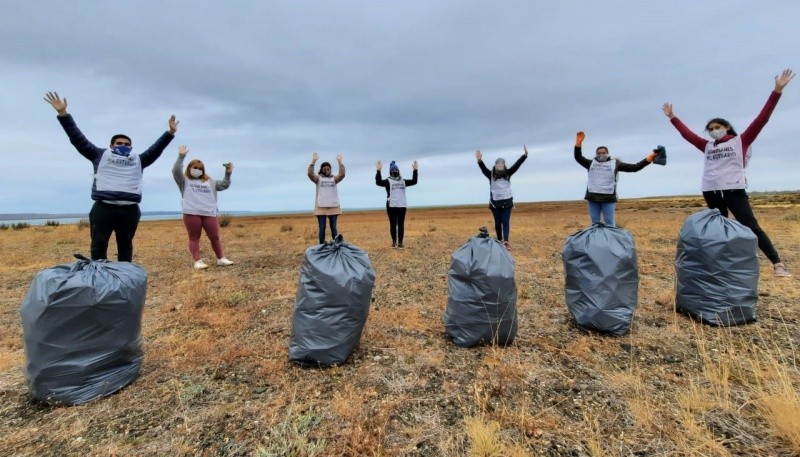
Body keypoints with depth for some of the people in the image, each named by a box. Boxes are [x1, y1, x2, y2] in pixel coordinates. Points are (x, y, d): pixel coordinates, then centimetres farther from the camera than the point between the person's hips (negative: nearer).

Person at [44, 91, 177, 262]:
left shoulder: (138, 160, 23)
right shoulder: (101, 155, 19)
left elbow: (155, 149, 21)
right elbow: (78, 139, 17)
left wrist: (170, 133, 16)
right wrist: (63, 114, 12)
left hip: (130, 209, 2)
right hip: (103, 208, -1)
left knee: (125, 246, 9)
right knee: (99, 246, 0)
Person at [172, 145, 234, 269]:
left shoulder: (209, 182, 23)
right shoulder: (184, 181, 12)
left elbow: (224, 185, 22)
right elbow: (176, 171, -4)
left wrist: (228, 173, 9)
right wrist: (181, 156, -12)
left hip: (209, 213, 3)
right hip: (191, 214, -3)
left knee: (215, 237, 4)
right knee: (194, 238, 0)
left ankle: (221, 258, 12)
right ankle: (197, 261, 2)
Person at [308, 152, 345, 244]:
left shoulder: (334, 179, 8)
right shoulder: (318, 178, 7)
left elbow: (342, 174, -9)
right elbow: (310, 173, -12)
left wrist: (340, 162, -14)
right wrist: (313, 161, -17)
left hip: (333, 207, 1)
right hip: (321, 207, -1)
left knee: (333, 227, 5)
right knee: (322, 228, 2)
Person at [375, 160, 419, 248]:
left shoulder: (403, 181, 16)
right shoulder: (388, 181, 0)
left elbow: (414, 181, 17)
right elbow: (378, 182, -16)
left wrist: (415, 170, 9)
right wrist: (378, 170, -27)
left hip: (402, 206, 4)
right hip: (391, 206, -3)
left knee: (401, 224, 1)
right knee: (393, 224, 2)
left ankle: (400, 242, 2)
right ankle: (394, 241, 15)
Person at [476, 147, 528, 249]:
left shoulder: (508, 174, 2)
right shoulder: (491, 175, -4)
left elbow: (516, 165, -5)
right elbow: (483, 169, -20)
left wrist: (525, 155, -16)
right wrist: (479, 161, -38)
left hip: (507, 202, 1)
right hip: (495, 203, -1)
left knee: (506, 222, -7)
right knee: (498, 223, 8)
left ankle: (506, 241, -16)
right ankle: (499, 241, 20)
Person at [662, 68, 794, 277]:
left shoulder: (741, 141, 6)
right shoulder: (707, 146, 15)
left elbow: (761, 119, -2)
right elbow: (687, 134, 19)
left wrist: (777, 91, -7)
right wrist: (672, 117, 21)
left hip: (734, 190, -4)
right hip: (711, 192, 4)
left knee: (751, 226, -8)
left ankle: (777, 263, -4)